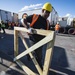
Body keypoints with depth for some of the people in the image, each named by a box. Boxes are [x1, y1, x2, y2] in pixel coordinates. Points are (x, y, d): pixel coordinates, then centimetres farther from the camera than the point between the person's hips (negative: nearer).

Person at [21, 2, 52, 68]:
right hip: (33, 39, -5)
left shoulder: (47, 22, 6)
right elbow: (23, 21, -6)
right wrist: (28, 28, -23)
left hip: (40, 41, 5)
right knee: (39, 56, 1)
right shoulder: (34, 16, -6)